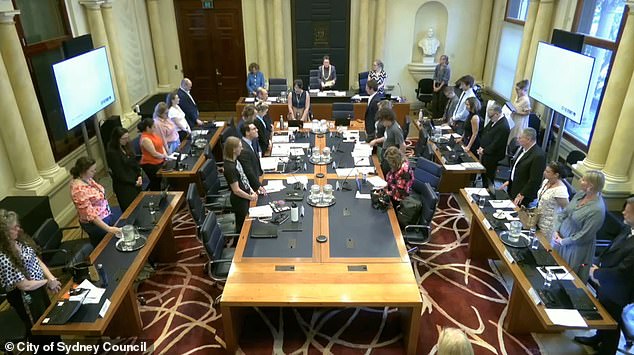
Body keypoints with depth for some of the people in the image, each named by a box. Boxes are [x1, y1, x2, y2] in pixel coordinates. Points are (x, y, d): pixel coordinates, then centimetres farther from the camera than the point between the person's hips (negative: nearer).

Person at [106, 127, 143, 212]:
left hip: (136, 183, 7)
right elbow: (119, 174, -16)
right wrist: (134, 182, -10)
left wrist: (139, 176, -4)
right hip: (124, 187, -7)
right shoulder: (112, 153, -18)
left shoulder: (126, 147, 4)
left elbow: (135, 162, 10)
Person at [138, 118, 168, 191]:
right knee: (156, 183, 1)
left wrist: (165, 154, -1)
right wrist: (164, 156, -6)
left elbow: (161, 144, 12)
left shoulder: (152, 133, 4)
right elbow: (154, 154, -21)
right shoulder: (145, 139, -22)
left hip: (160, 161, 8)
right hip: (150, 165, -8)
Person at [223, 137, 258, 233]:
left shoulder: (235, 160, -3)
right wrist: (250, 197, -12)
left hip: (244, 197, 9)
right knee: (242, 225, 12)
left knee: (245, 222, 25)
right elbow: (236, 191, -25)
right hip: (239, 200, -9)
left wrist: (251, 190, 4)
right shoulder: (230, 168, -30)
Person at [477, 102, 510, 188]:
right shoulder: (493, 120, 4)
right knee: (483, 175, 20)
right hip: (485, 153, 9)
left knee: (488, 177, 4)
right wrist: (481, 147, 4)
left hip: (492, 157, -9)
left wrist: (484, 150, -12)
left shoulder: (503, 126, -25)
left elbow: (495, 144, -24)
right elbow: (484, 132, 14)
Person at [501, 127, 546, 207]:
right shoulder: (523, 148, 4)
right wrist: (509, 181, 14)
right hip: (513, 188, 8)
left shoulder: (538, 155, -23)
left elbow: (534, 180, -21)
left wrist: (522, 195, -18)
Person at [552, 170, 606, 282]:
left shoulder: (597, 210, -28)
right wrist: (556, 230, -5)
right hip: (560, 236, 7)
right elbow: (564, 212, 3)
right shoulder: (581, 193, -6)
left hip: (576, 247, -7)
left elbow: (584, 235, -23)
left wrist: (563, 241, -14)